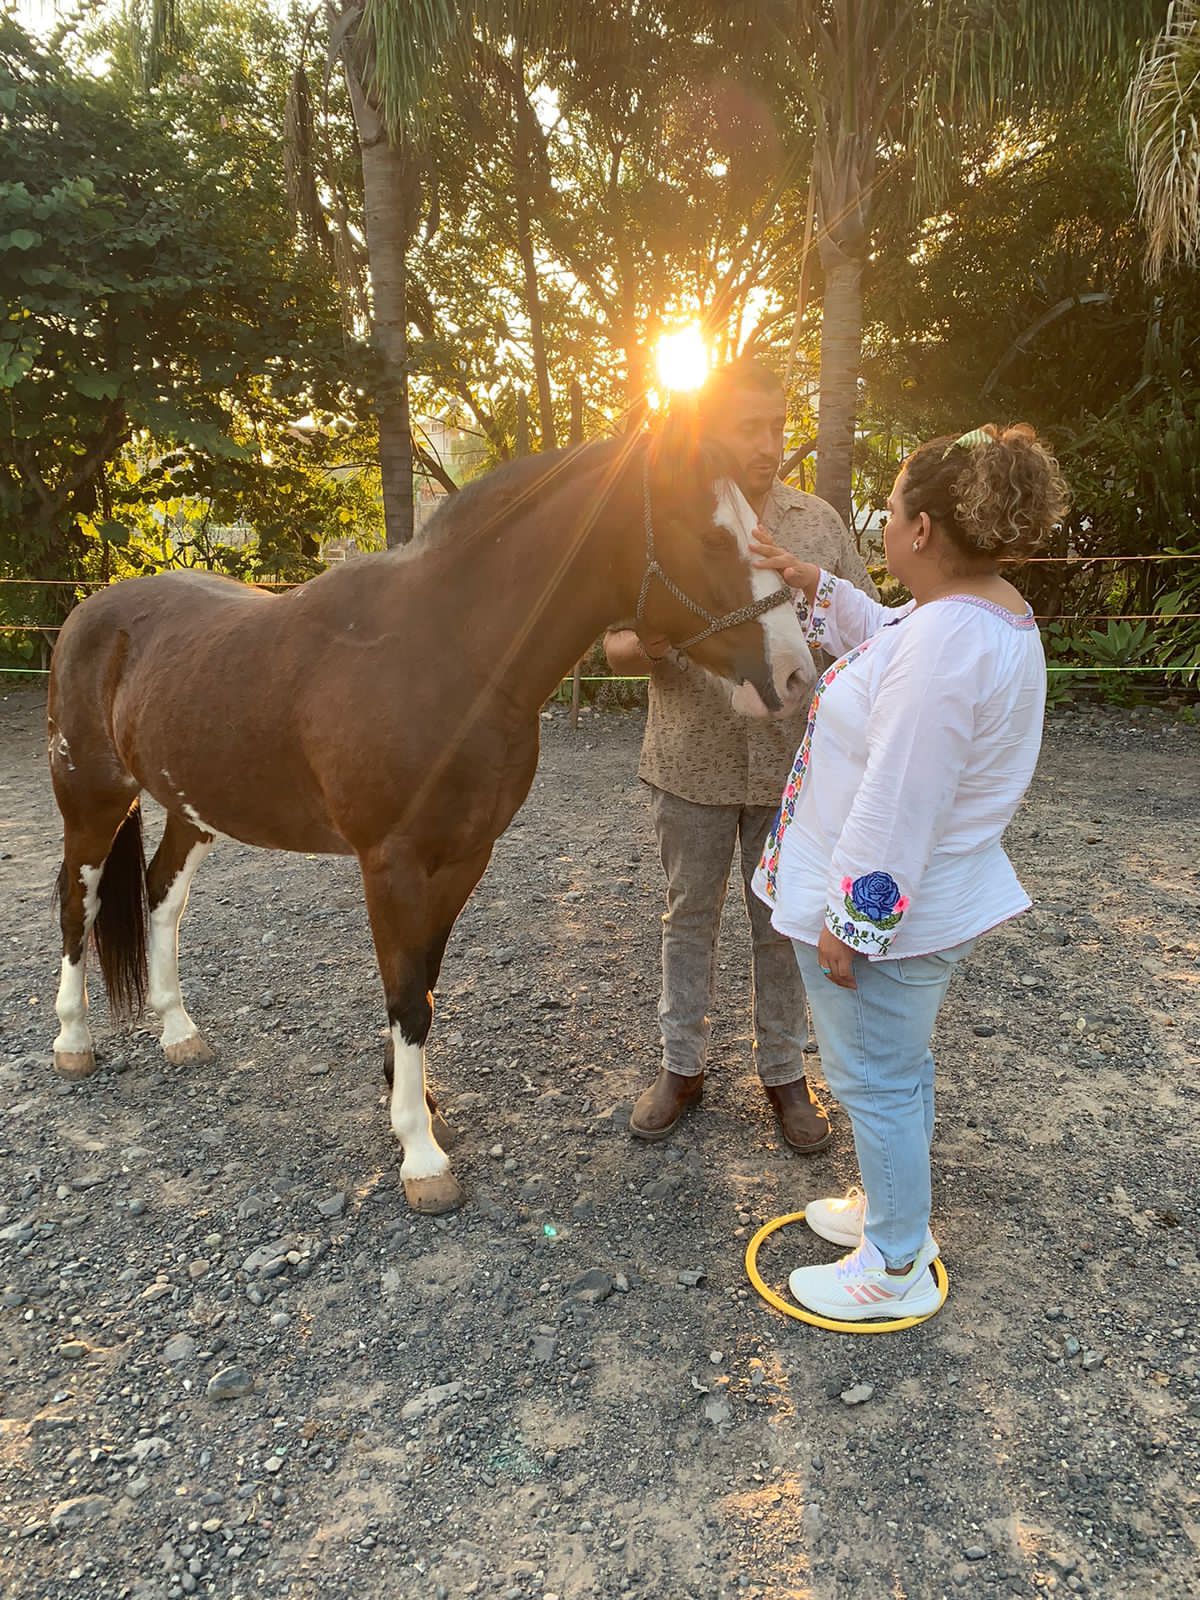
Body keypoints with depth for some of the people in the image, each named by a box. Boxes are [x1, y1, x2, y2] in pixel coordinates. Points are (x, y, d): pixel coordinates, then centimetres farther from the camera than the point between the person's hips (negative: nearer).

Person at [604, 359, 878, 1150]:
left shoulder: (820, 522, 2)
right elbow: (616, 645, -1)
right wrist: (647, 644, -25)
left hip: (792, 763, 1)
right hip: (691, 763, 0)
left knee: (784, 924, 12)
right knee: (691, 916, 13)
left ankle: (784, 1070, 30)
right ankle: (683, 1065, 30)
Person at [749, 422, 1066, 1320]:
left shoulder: (945, 641, -30)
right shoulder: (995, 613, 4)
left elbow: (896, 807, -29)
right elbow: (883, 636, 23)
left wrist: (847, 921, -21)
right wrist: (810, 584, 18)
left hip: (880, 908, -10)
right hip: (938, 900, 10)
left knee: (875, 1079, 8)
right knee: (899, 1066, 26)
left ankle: (897, 1270, 29)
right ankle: (896, 1206, 47)